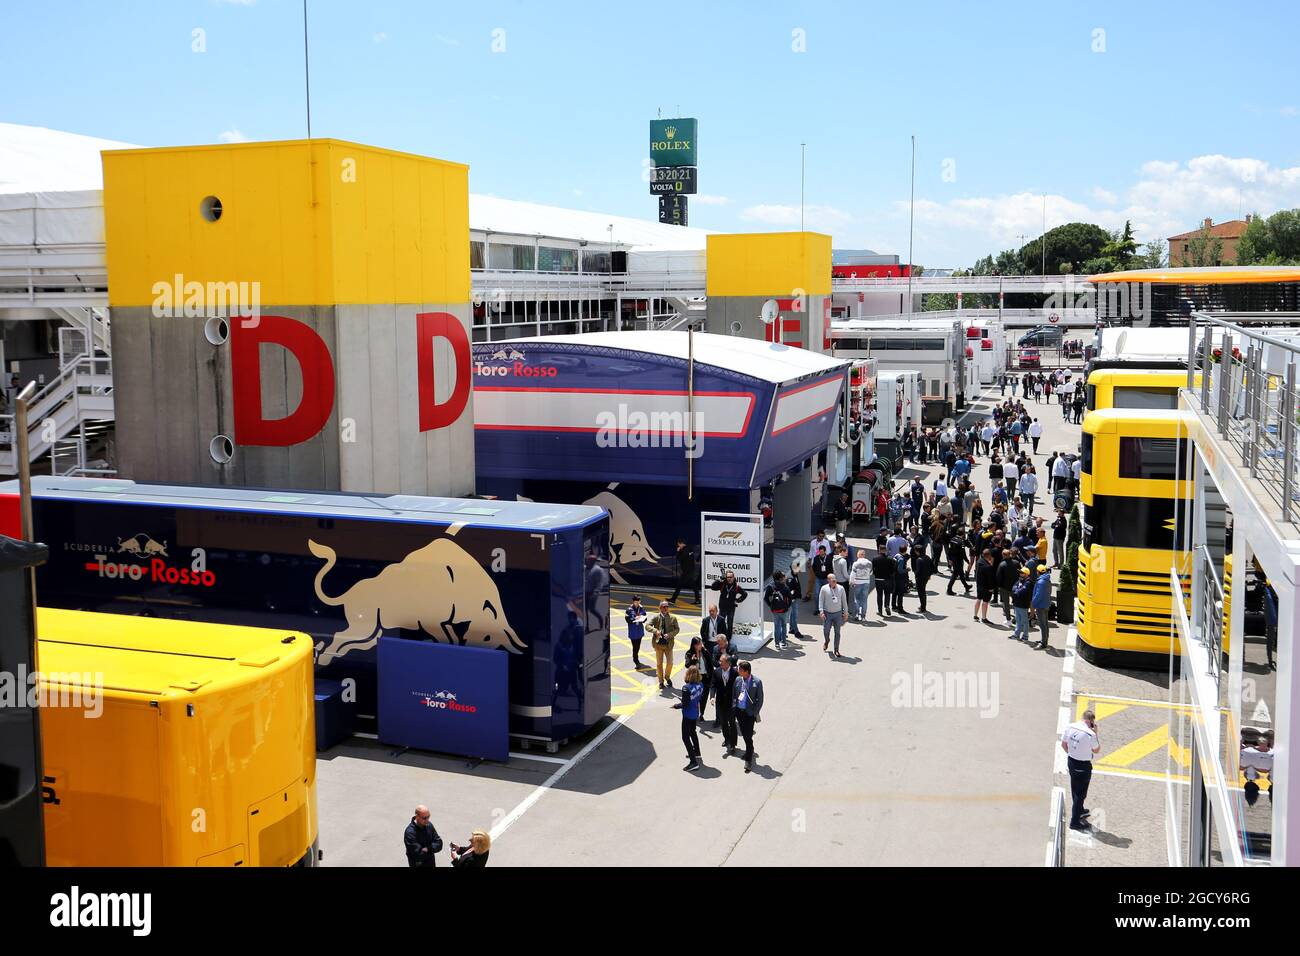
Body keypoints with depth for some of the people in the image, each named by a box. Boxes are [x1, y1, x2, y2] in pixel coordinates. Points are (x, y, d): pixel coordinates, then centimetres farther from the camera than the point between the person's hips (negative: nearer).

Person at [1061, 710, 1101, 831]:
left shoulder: (1070, 727, -7)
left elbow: (1063, 744, 5)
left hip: (1071, 761, 7)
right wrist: (1096, 733, -8)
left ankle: (1080, 810, 48)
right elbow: (1097, 750, -9)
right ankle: (1075, 822, 12)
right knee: (1080, 793, 6)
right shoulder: (1090, 734, -26)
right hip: (1083, 766, -7)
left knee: (1075, 789, 26)